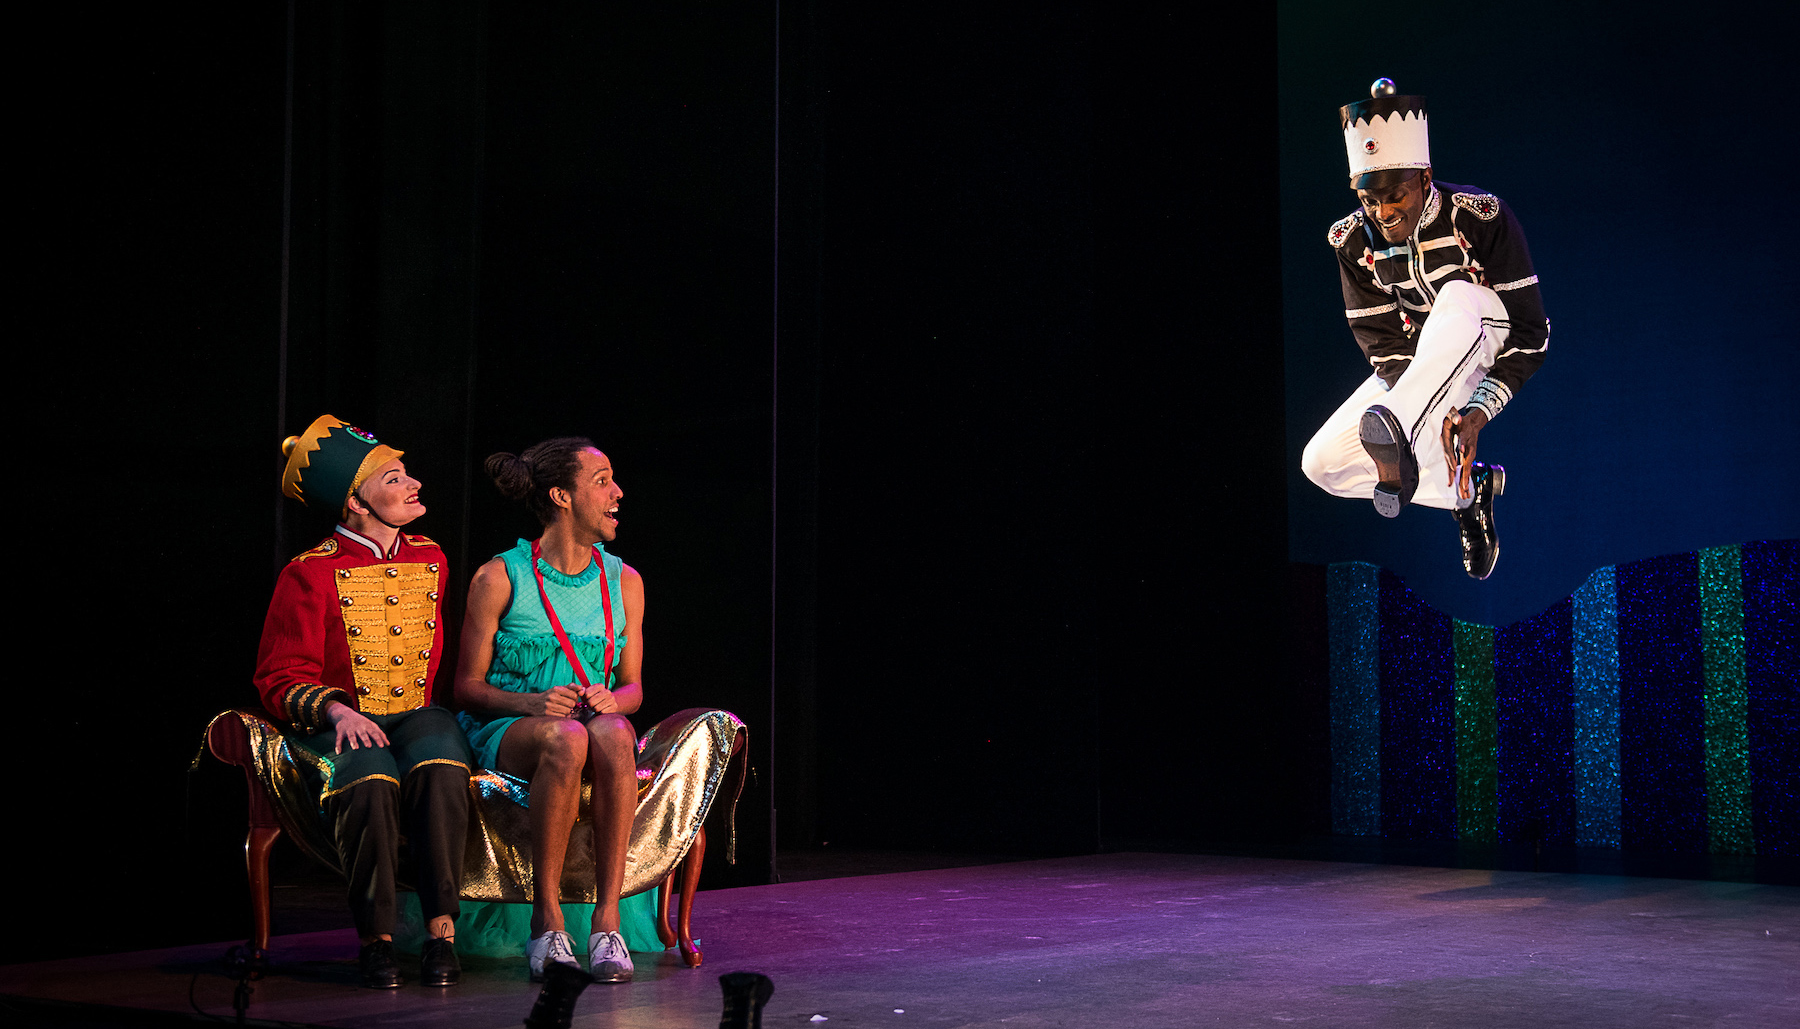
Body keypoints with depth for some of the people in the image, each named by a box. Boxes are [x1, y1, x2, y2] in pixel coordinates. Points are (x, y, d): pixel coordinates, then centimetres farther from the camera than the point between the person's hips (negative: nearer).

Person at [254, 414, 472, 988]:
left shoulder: (429, 560, 12)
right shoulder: (311, 575, -3)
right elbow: (280, 678, -2)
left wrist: (433, 706, 6)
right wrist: (334, 709, -21)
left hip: (417, 714, 3)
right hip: (338, 723, -3)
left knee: (440, 768, -33)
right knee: (372, 780, -37)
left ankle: (442, 931, -28)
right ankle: (376, 940, -21)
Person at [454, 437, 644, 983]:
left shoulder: (623, 582, 10)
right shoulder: (499, 578, -2)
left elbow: (633, 685, 12)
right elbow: (468, 686, 0)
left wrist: (611, 699, -12)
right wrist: (529, 702, -20)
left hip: (601, 718, 3)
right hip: (506, 730, -3)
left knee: (612, 734, -35)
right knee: (566, 738, -39)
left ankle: (607, 920, -34)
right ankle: (546, 919, -28)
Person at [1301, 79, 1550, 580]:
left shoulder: (1479, 216, -23)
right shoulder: (1353, 241, -11)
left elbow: (1531, 328, -20)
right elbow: (1384, 342, -10)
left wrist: (1480, 409, -33)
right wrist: (1440, 411, -27)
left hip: (1492, 347, -4)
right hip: (1421, 366, 4)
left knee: (1458, 293, -39)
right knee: (1322, 463, -15)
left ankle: (1395, 428, -57)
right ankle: (1469, 487, -3)